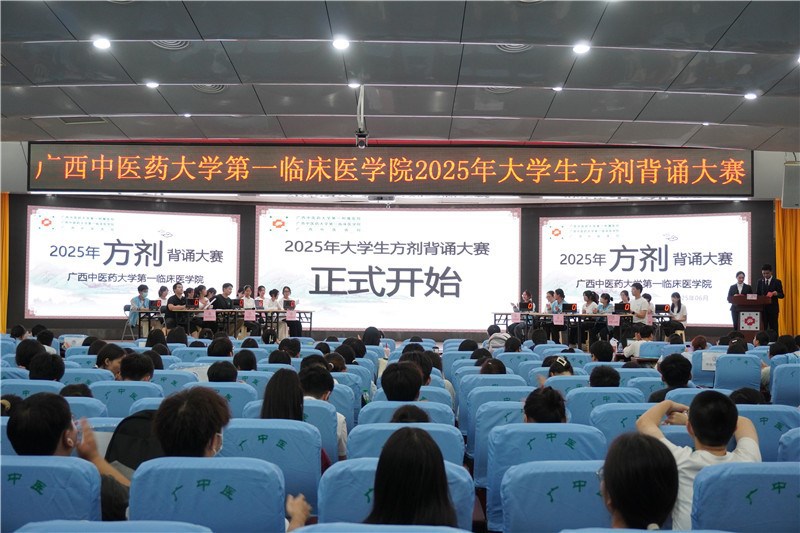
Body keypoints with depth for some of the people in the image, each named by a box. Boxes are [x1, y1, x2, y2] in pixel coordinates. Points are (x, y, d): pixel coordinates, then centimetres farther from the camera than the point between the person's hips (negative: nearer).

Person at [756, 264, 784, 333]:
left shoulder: (777, 282, 1)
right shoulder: (760, 282, 11)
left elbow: (782, 295, -1)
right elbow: (757, 294, 13)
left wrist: (776, 293, -22)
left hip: (773, 308, -2)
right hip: (762, 308, 3)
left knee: (773, 328, 0)